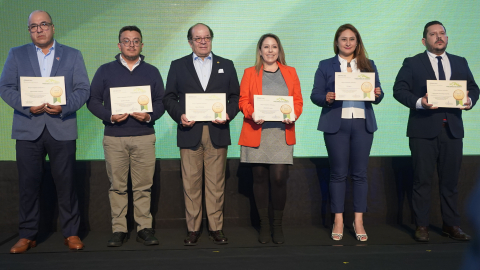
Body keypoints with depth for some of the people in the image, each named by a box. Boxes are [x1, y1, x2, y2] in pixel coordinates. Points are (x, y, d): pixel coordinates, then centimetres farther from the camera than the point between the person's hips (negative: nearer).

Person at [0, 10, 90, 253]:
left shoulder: (72, 55, 10)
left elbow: (83, 89, 3)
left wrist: (64, 106, -14)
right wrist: (26, 106, -12)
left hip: (62, 129, -1)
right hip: (28, 130, 1)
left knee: (66, 183, 3)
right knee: (28, 184, 4)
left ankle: (71, 233, 14)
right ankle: (27, 235, 16)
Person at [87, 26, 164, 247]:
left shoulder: (152, 72, 12)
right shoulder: (105, 71, 9)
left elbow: (161, 102, 9)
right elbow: (93, 100, 5)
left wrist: (150, 116, -10)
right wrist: (109, 116, -11)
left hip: (144, 137, 1)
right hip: (114, 137, 0)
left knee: (143, 186, 1)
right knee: (117, 186, 3)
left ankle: (144, 228, 9)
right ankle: (119, 229, 11)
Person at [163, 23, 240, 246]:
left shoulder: (226, 66, 14)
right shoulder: (178, 66, 12)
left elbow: (235, 96, 10)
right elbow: (169, 97, 8)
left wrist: (228, 114, -8)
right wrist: (179, 116, -9)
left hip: (217, 132, 1)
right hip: (190, 132, 0)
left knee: (216, 183, 2)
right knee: (191, 183, 1)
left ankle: (216, 228, 12)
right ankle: (193, 229, 11)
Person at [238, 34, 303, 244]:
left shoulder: (290, 72, 14)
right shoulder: (250, 73, 11)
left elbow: (298, 100, 10)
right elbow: (243, 101, 5)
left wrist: (293, 115, -10)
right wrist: (251, 114, -15)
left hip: (282, 134, 0)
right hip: (256, 134, 0)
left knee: (279, 179, -7)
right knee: (260, 179, 3)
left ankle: (278, 225, 9)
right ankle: (264, 225, 15)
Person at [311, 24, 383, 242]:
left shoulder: (369, 65, 13)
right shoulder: (326, 66, 7)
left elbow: (377, 94, 9)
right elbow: (315, 95, 1)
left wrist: (377, 95, -13)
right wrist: (326, 98, -19)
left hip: (363, 124, 2)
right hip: (336, 124, -2)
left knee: (360, 173, 4)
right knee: (338, 173, 2)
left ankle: (358, 221, 13)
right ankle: (338, 221, 12)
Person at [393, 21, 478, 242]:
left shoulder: (460, 63, 15)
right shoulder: (412, 63, 4)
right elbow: (399, 89, -4)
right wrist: (419, 102, -21)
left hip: (452, 130, 3)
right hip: (423, 130, -3)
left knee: (450, 179, 9)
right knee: (422, 179, 1)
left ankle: (451, 225, 20)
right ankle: (421, 225, 11)